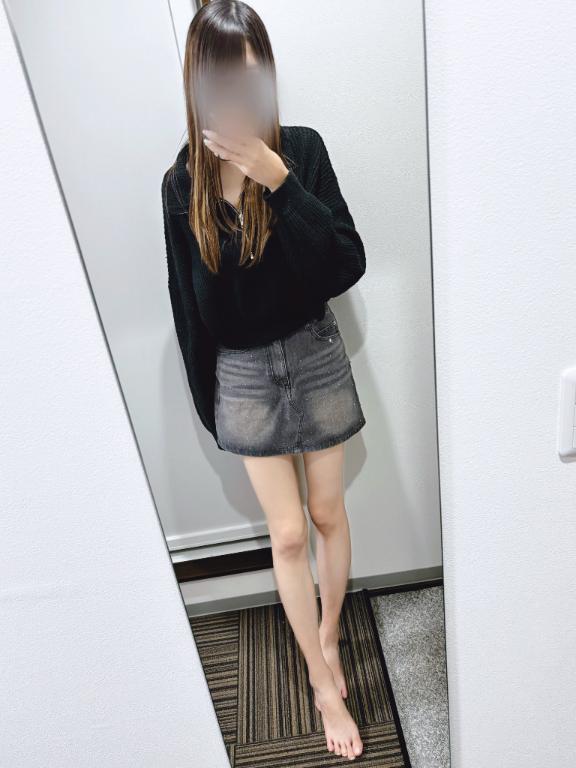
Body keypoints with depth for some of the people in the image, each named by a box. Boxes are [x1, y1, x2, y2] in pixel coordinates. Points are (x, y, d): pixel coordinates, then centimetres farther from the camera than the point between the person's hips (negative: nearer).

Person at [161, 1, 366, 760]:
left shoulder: (301, 149, -7)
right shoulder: (183, 183, -3)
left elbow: (349, 265, -16)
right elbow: (189, 303, 2)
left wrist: (278, 179, -25)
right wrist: (207, 398, 5)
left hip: (314, 358, 0)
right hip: (243, 375, 1)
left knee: (329, 515, 15)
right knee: (288, 533, 9)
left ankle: (328, 636, 46)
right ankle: (325, 683, 32)